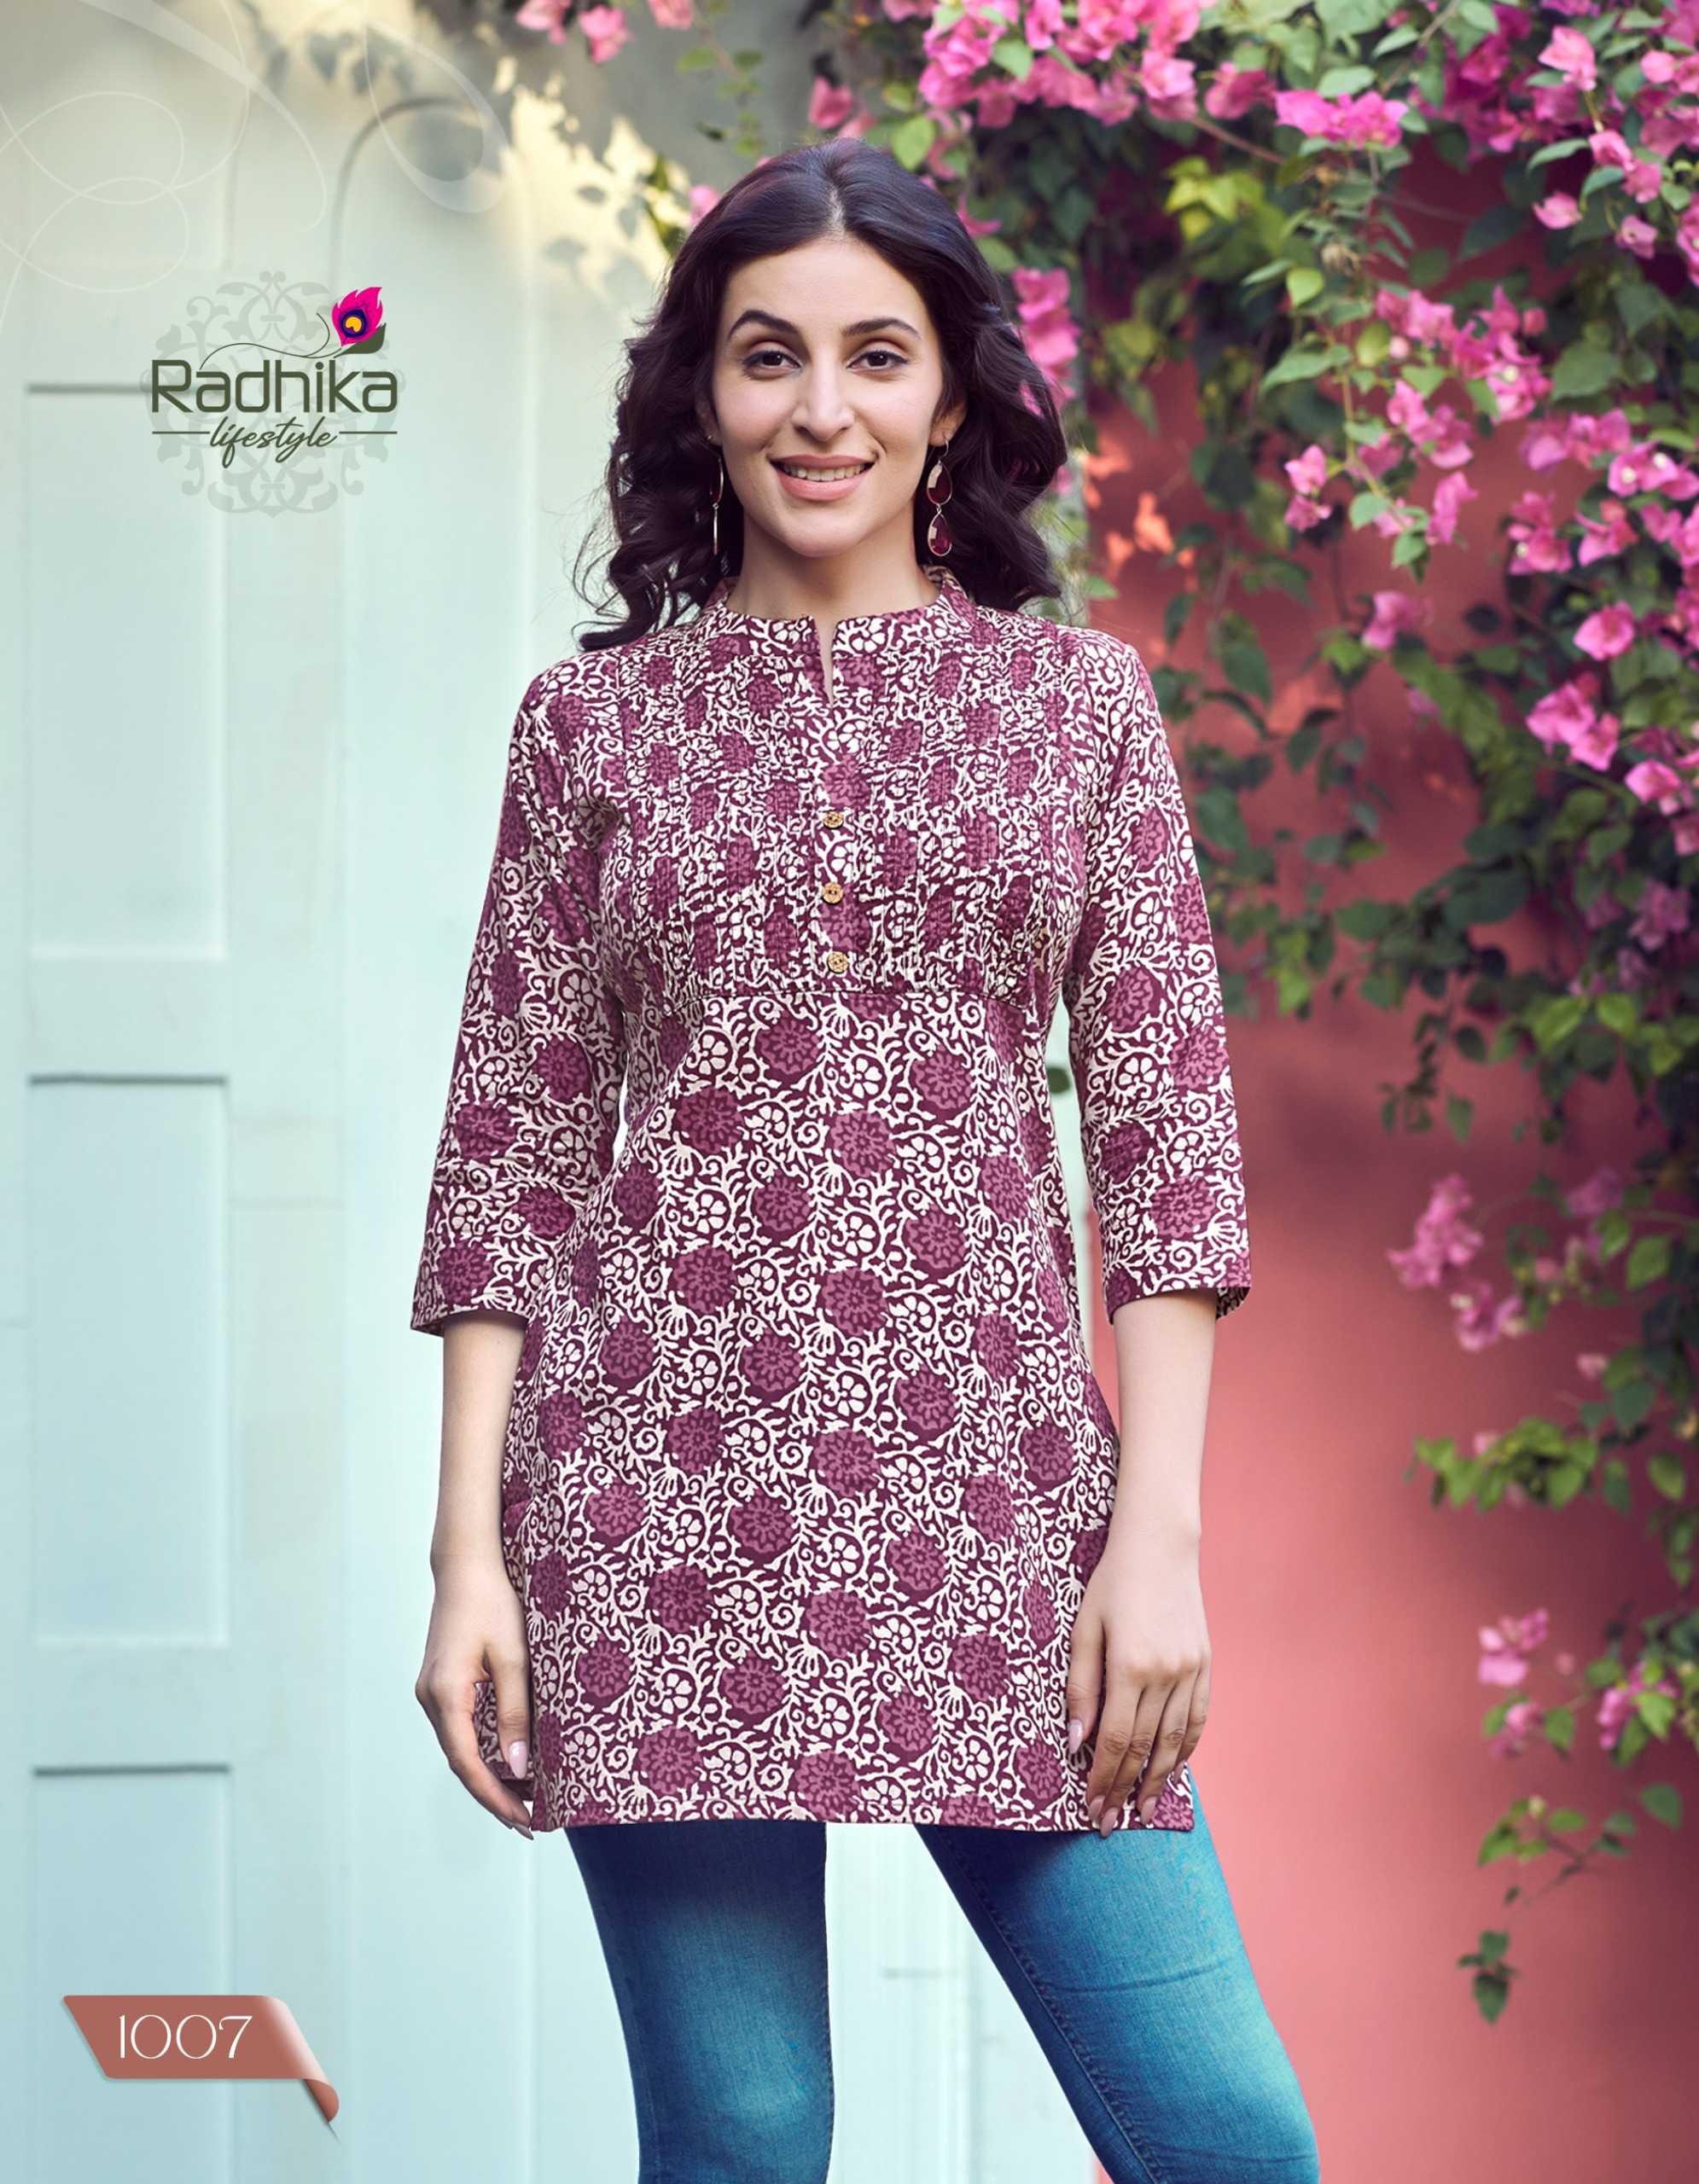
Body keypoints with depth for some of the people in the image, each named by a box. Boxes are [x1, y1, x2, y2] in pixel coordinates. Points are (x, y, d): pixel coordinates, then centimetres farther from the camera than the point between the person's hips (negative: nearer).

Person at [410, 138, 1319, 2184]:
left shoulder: (1082, 696, 11)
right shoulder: (593, 718, 9)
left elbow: (1165, 1116, 6)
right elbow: (512, 1149, 8)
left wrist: (1161, 1530, -3)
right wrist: (468, 1551, 0)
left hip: (985, 1481, 1)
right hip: (664, 1489, -1)